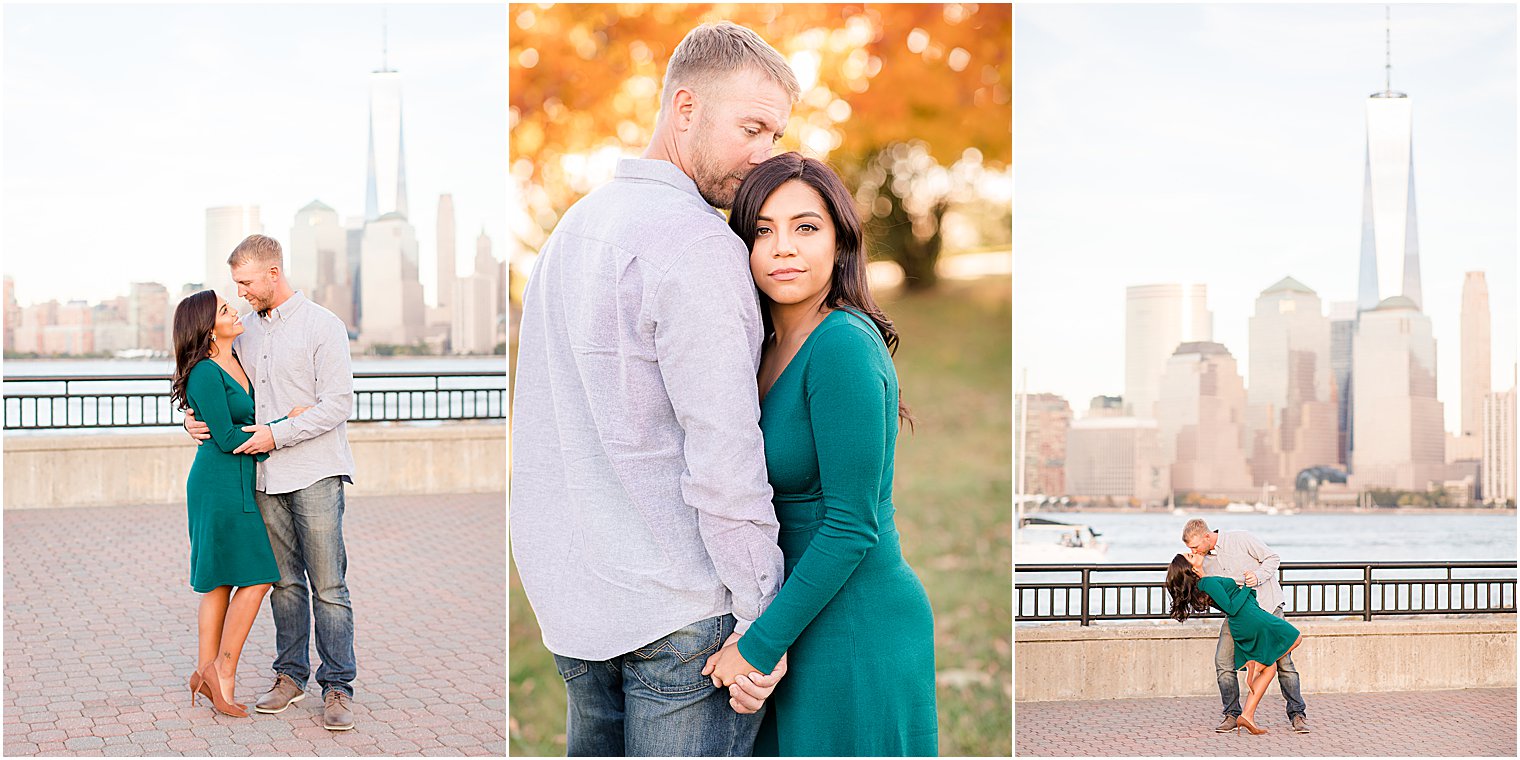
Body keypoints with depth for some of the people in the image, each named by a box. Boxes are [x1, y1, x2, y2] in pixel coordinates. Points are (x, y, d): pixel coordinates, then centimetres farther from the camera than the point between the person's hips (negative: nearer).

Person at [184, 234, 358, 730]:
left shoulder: (322, 326, -5)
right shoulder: (246, 330, 14)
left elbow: (338, 404, -11)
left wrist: (277, 434, -14)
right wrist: (197, 417, 3)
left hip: (315, 473, -6)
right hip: (267, 477, 6)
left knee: (328, 586, -4)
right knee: (285, 582, 11)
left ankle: (338, 687, 1)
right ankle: (290, 675, 20)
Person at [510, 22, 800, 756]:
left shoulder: (573, 227, 15)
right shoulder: (697, 243, -16)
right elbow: (722, 451, -20)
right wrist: (761, 616, -15)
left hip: (571, 593, 9)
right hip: (678, 606, -9)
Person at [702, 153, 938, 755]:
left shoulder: (844, 345, -19)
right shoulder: (770, 347, 6)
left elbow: (852, 525, -21)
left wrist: (759, 644, -17)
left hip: (856, 629, -8)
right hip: (797, 620, 8)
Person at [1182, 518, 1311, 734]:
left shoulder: (1240, 539, -15)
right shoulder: (1205, 560, 2)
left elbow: (1272, 558, -8)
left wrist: (1258, 576, -25)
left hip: (1267, 605, -5)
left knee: (1283, 661, -6)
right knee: (1223, 660, -9)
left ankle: (1297, 714, 4)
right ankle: (1232, 714, 0)